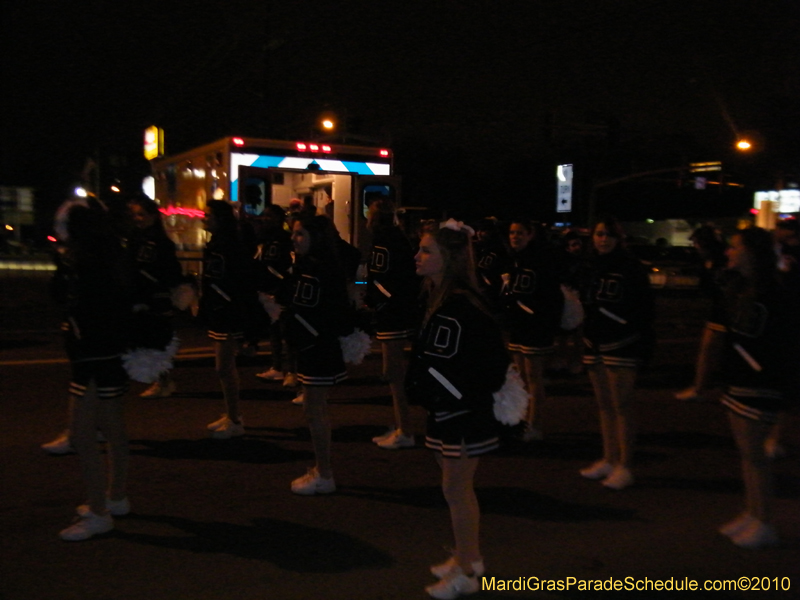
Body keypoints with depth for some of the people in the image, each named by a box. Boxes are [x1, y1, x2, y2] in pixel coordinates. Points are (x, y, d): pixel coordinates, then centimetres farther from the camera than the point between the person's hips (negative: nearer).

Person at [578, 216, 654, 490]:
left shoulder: (630, 267, -6)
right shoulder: (591, 267, 11)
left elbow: (644, 307, -8)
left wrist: (645, 343, -14)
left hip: (622, 344, -6)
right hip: (594, 344, 6)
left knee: (621, 406, -3)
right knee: (604, 405, 12)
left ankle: (624, 467, 5)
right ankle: (608, 460, 22)